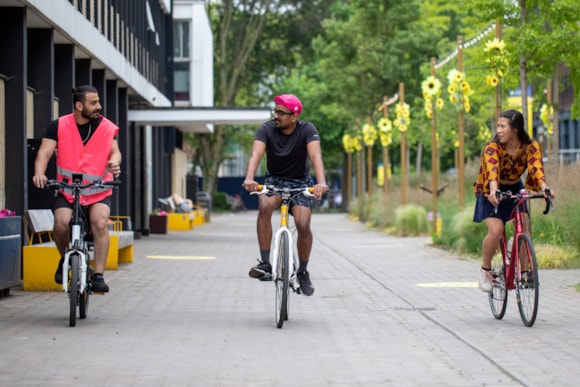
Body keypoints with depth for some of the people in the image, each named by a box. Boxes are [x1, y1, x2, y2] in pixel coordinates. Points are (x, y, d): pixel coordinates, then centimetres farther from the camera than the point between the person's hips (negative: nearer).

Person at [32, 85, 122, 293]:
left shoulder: (107, 127, 0)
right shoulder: (59, 126, -4)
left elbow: (114, 151, -1)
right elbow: (45, 152, -10)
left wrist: (114, 162, -27)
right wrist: (39, 173, -30)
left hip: (99, 190, 0)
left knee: (100, 223, -26)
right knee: (61, 224, -24)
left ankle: (98, 276, -20)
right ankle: (65, 260, 8)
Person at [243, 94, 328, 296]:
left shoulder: (307, 130, -18)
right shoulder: (267, 129, -16)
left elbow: (315, 155, -33)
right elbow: (256, 154, -30)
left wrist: (321, 182, -51)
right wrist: (249, 178, -51)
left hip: (300, 182, 0)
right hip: (274, 179, 0)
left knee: (303, 225, -20)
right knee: (264, 206, -32)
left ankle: (303, 272, 7)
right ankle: (265, 263, -27)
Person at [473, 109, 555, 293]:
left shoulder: (531, 147, -18)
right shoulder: (492, 147, -25)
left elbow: (536, 168, -33)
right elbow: (492, 170, -41)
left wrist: (544, 188, -53)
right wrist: (493, 191, -61)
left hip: (515, 190, 3)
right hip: (492, 193, -3)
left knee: (525, 227, -16)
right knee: (496, 230, -21)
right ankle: (485, 269, 2)